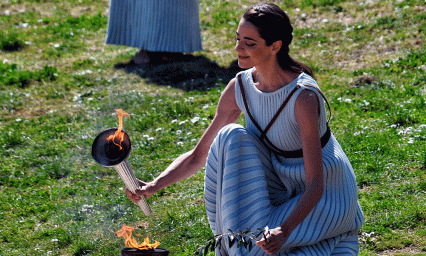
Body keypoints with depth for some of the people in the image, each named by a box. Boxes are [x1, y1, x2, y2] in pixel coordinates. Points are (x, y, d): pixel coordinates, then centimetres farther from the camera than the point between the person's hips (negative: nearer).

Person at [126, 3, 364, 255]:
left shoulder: (304, 97, -29)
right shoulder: (239, 88, -10)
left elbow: (316, 185, -30)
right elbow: (198, 156, -4)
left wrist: (284, 230, -45)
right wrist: (154, 186, -19)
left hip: (326, 195, -6)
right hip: (281, 184, 6)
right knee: (230, 137, -21)